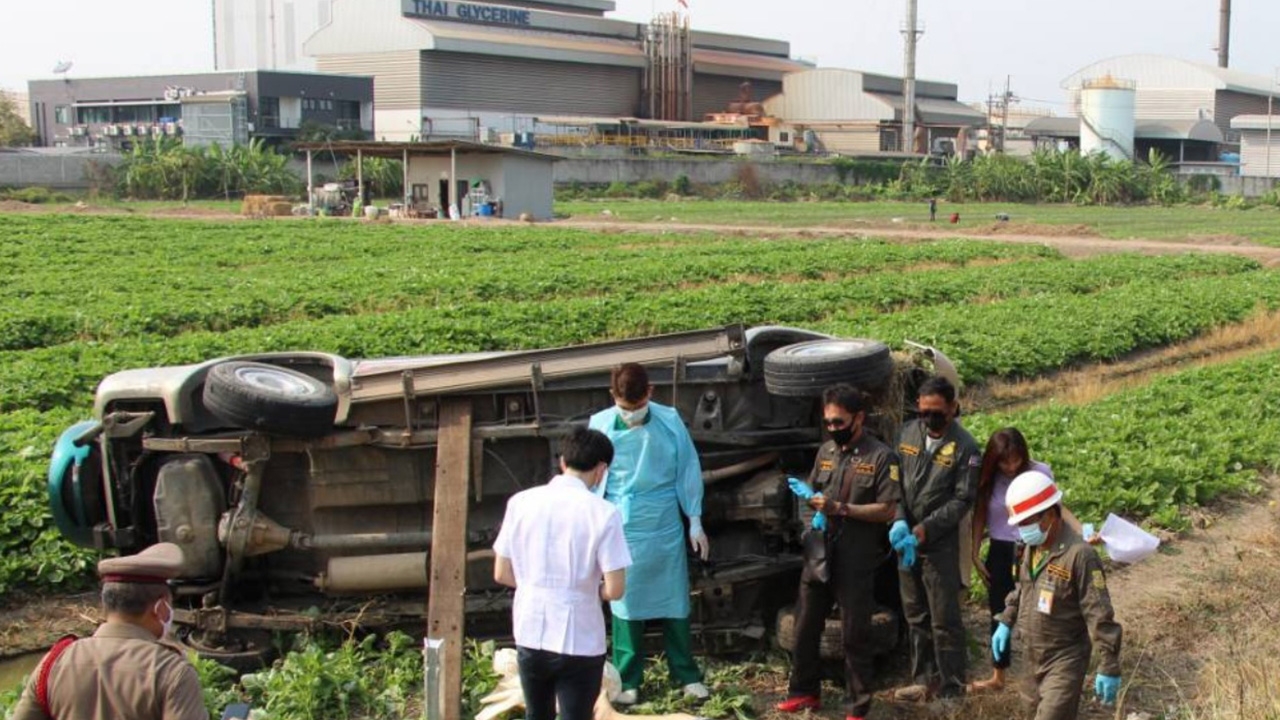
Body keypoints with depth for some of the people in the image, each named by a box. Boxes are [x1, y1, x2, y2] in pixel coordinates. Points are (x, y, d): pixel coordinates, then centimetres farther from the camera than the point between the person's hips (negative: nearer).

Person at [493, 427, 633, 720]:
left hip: (530, 635, 4)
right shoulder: (603, 513, -14)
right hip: (579, 642, -4)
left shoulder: (521, 502, -3)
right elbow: (615, 590, -14)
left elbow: (502, 574, 3)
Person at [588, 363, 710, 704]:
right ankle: (627, 680, 20)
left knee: (674, 601, 10)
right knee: (625, 604, 7)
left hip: (666, 528, 1)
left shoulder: (670, 420, -6)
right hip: (622, 531, 0)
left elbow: (688, 471, 3)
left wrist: (695, 522, 5)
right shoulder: (600, 425, -7)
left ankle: (686, 674, 23)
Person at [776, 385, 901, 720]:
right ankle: (805, 691, 31)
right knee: (805, 628, 14)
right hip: (819, 554, 6)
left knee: (854, 636, 2)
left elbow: (887, 510, -13)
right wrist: (807, 496, -8)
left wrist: (841, 508, -21)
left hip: (856, 561, -6)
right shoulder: (826, 451, 10)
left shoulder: (881, 457, -9)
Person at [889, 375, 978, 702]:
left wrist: (923, 530, -19)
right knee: (915, 615, 15)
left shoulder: (964, 447, -11)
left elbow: (962, 500, -12)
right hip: (906, 539, 5)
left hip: (941, 543, -5)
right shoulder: (907, 434, 3)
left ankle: (951, 689, 9)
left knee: (945, 620, 0)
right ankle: (924, 680, 28)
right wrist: (899, 522, -12)